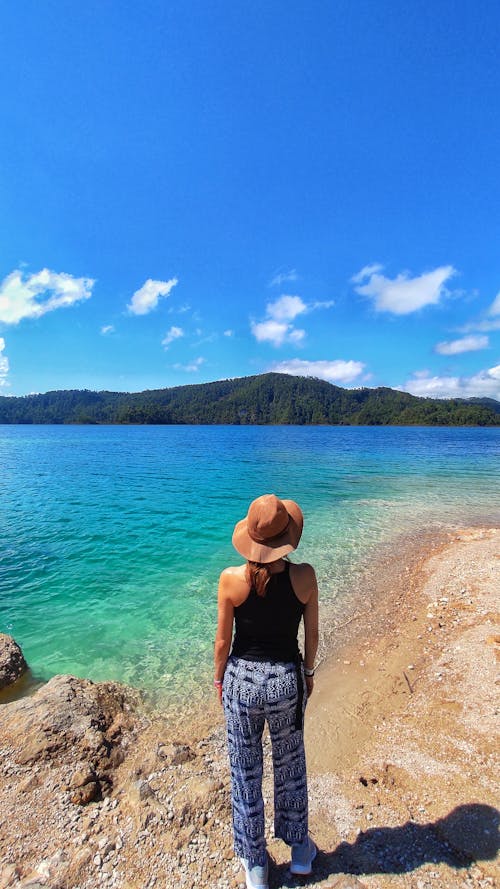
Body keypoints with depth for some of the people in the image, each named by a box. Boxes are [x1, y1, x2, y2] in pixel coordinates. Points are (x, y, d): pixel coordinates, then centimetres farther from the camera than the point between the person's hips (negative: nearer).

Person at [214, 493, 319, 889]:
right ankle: (299, 848, 53)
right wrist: (309, 672, 13)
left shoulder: (231, 579, -19)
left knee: (246, 773, 24)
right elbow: (312, 635, -5)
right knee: (291, 766, 28)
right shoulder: (304, 576, -18)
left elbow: (223, 639, -8)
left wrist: (220, 679, 10)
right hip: (287, 680, 1)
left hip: (242, 678, 0)